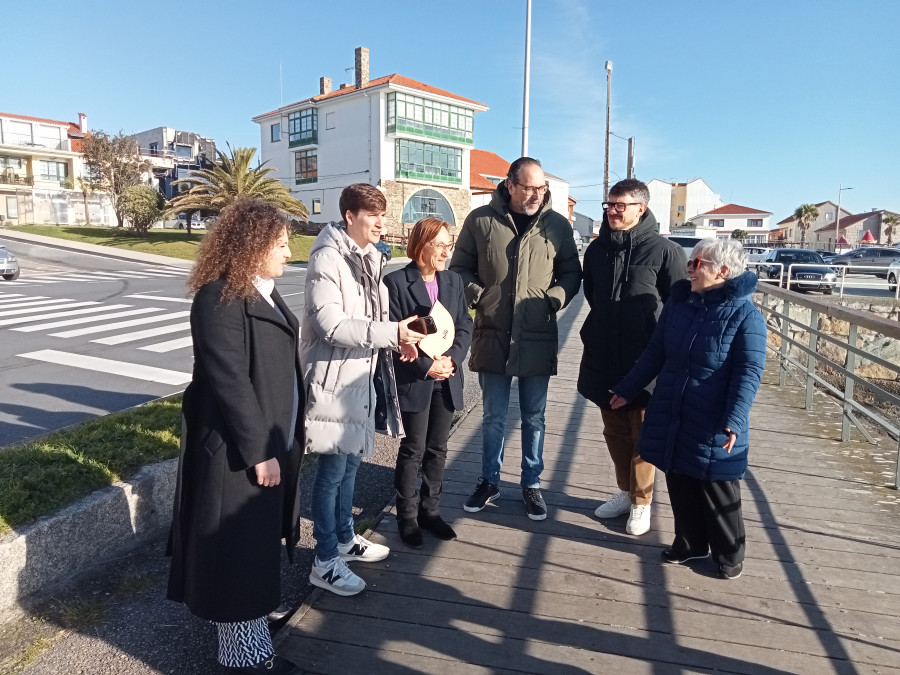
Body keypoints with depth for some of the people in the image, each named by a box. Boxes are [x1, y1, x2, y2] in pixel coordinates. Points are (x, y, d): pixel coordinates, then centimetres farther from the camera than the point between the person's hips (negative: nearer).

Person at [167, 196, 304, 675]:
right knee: (238, 550, 6)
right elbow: (230, 382, -23)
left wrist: (279, 442, 16)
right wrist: (258, 451, -22)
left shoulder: (263, 293, 10)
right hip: (238, 449, -9)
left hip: (270, 440, 9)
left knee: (258, 542, 24)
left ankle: (255, 613, 44)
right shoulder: (220, 298, -19)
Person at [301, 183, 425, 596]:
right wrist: (391, 332, -27)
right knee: (333, 468, 0)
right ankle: (325, 562, 15)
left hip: (361, 375, 9)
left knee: (351, 461, 19)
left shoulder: (369, 257, 11)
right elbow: (330, 325, -25)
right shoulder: (328, 257, -17)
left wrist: (396, 336, 0)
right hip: (333, 377, -9)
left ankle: (344, 538, 37)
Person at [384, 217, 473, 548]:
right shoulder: (396, 282, -9)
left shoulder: (453, 280, 7)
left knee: (437, 449, 14)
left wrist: (452, 359, -12)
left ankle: (430, 510, 29)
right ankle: (407, 516, 21)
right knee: (413, 450, 5)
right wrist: (427, 366, -16)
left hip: (447, 379, 5)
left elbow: (465, 326, 4)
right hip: (414, 380, -5)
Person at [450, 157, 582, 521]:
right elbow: (459, 267, 6)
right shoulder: (480, 220, -1)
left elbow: (571, 273, 9)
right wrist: (477, 296, -10)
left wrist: (554, 299, -8)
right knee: (493, 417, 13)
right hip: (492, 336, 0)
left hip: (537, 340, 1)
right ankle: (489, 481, 31)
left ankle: (531, 484, 29)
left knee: (533, 418, 12)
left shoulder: (557, 225, 1)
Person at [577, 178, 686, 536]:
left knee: (643, 435, 6)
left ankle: (641, 502, 22)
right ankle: (625, 491, 34)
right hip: (603, 359, 5)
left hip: (645, 360, -5)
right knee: (615, 432, 16)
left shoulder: (664, 250, -10)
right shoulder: (597, 248, 7)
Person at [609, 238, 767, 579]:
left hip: (713, 426, -5)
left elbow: (749, 372, -16)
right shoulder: (678, 301, 4)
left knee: (718, 491, 9)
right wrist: (627, 389, 12)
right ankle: (689, 543, 35)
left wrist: (733, 420, -25)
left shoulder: (745, 314, -13)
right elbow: (655, 353, 10)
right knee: (680, 486, 16)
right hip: (671, 417, 5)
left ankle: (729, 554, 30)